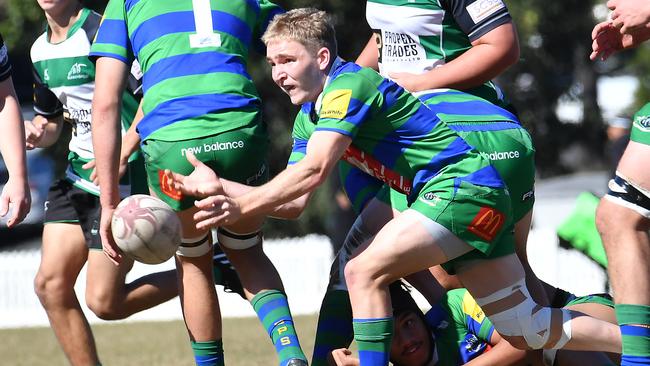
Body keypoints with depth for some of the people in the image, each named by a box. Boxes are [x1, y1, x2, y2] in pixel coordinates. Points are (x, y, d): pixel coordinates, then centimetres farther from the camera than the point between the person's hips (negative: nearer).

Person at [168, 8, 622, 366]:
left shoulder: (350, 85, -16)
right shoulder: (308, 116, 12)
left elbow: (313, 171, -26)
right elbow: (294, 200, 5)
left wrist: (240, 207, -24)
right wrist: (221, 188, -9)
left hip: (462, 186, -10)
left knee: (364, 272, -19)